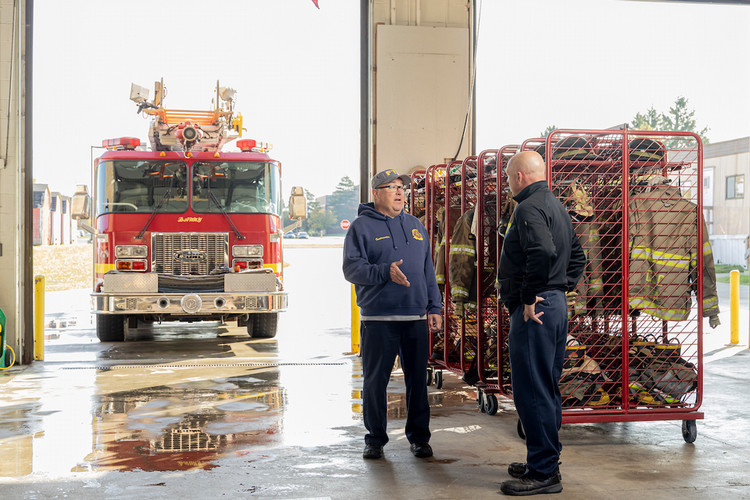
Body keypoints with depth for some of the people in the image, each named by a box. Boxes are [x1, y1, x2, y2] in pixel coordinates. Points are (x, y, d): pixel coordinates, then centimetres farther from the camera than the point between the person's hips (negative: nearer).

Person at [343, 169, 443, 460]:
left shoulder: (415, 226, 17)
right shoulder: (362, 226, 0)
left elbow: (428, 271, 19)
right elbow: (352, 268, -9)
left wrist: (434, 308, 13)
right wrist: (385, 272, -23)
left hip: (416, 318, 4)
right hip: (378, 319, -4)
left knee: (418, 379, 7)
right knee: (375, 381, 2)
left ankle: (418, 436, 18)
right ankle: (375, 439, 14)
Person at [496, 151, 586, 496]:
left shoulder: (529, 208, -14)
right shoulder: (556, 206, 19)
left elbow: (543, 252, -31)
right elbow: (577, 256, 25)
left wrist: (529, 297, -22)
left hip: (534, 311, -11)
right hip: (557, 306, 11)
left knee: (532, 392, -6)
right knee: (547, 389, 17)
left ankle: (543, 473, -2)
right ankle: (546, 462, 27)